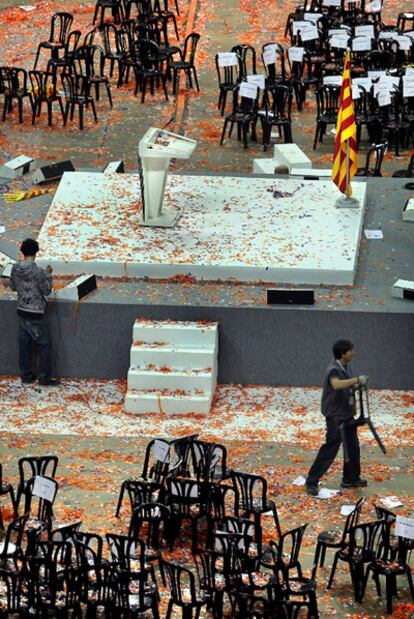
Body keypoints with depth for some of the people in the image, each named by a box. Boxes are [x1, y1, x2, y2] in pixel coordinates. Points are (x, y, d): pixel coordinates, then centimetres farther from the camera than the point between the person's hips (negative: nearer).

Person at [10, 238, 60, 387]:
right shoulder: (38, 271, -23)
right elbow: (46, 291, -12)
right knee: (44, 346, 6)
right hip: (35, 315, -6)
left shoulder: (15, 269, -4)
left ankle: (26, 375, 22)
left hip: (21, 312, 6)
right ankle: (44, 378, 10)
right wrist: (48, 275, -2)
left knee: (24, 345, 15)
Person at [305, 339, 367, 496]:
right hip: (335, 416, -9)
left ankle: (351, 479, 28)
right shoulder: (334, 369, -21)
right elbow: (336, 384, -43)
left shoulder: (345, 367, 7)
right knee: (330, 448, -9)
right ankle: (312, 481, -3)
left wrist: (356, 386, 1)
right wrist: (357, 380, -40)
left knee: (353, 446, 15)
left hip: (347, 414, 9)